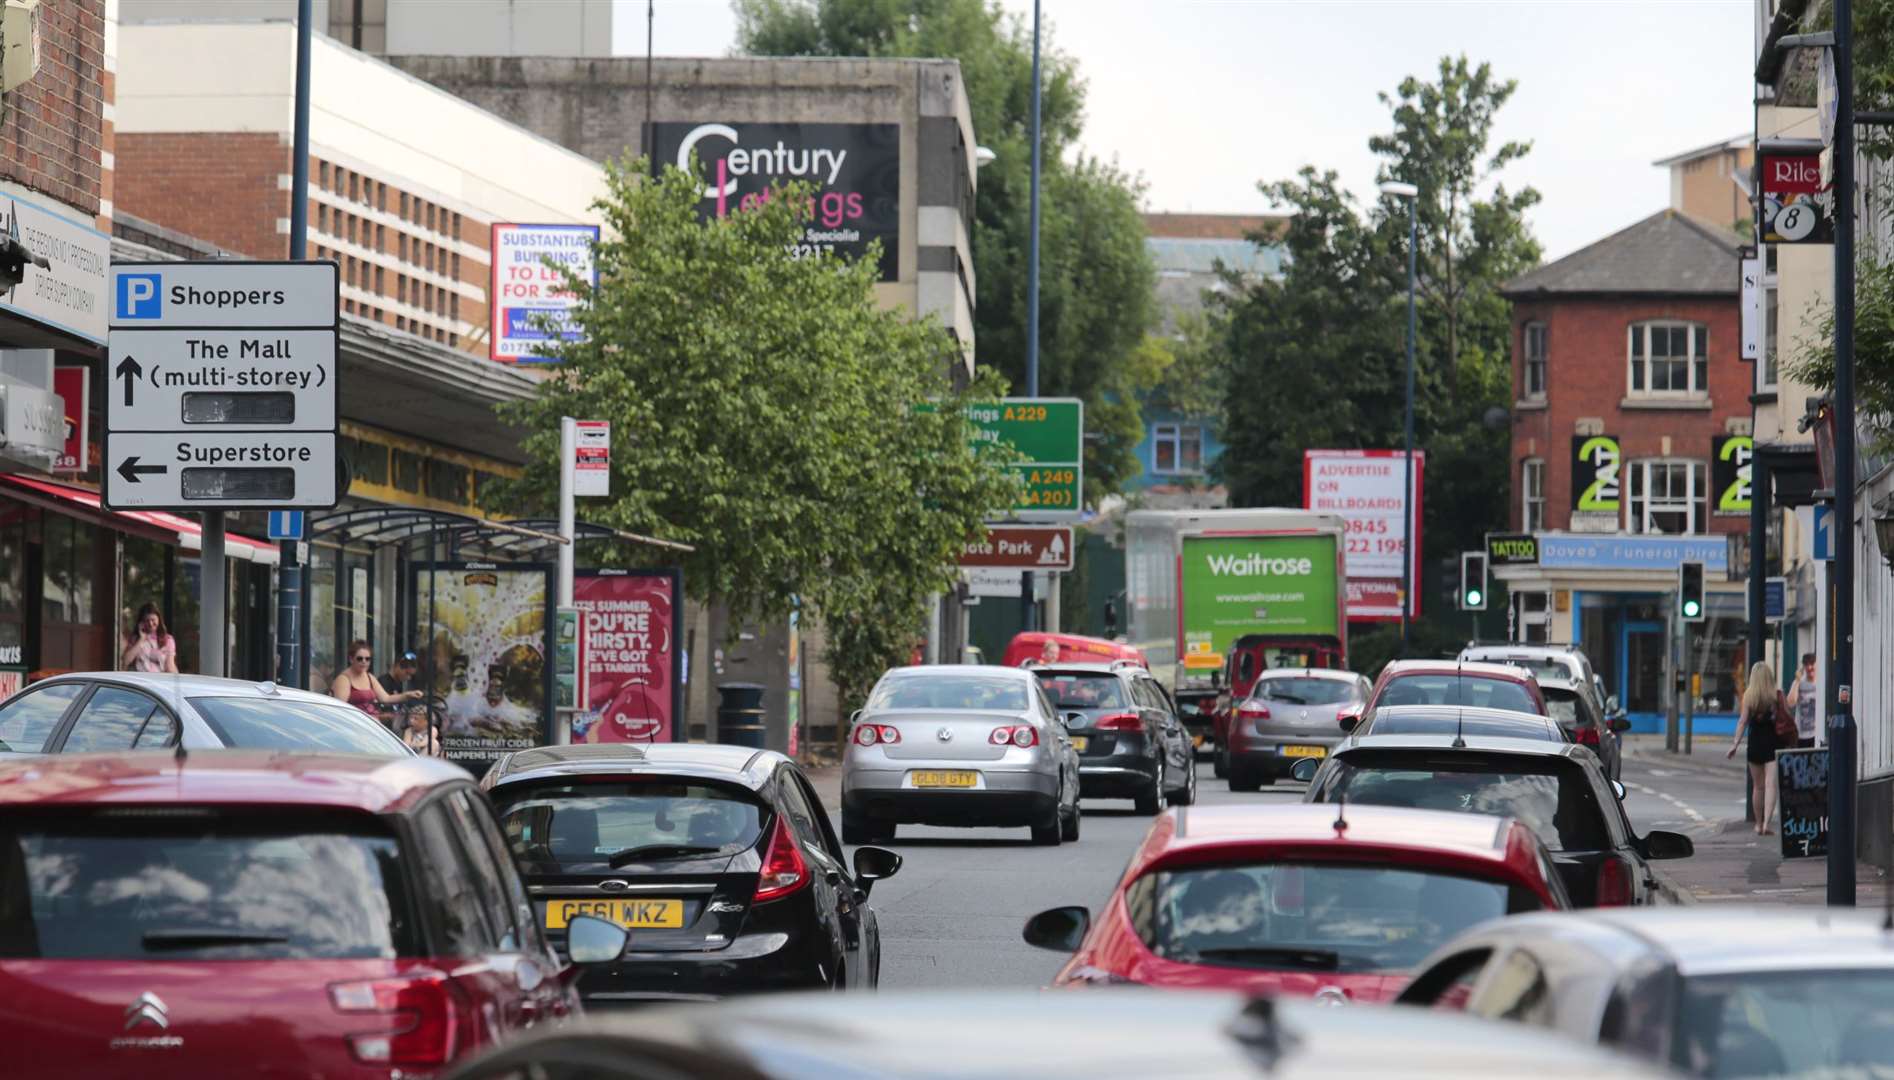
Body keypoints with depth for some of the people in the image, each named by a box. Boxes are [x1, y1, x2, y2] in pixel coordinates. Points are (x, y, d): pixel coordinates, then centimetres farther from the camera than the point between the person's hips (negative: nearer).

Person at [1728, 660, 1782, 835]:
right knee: (1771, 784, -6)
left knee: (1758, 786, 14)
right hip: (1773, 743, -1)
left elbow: (1743, 721, -9)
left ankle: (1759, 824, 23)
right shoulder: (1777, 695, -4)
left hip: (1755, 742, 1)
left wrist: (1736, 744, -8)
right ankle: (1766, 823, -21)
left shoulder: (1749, 694, -4)